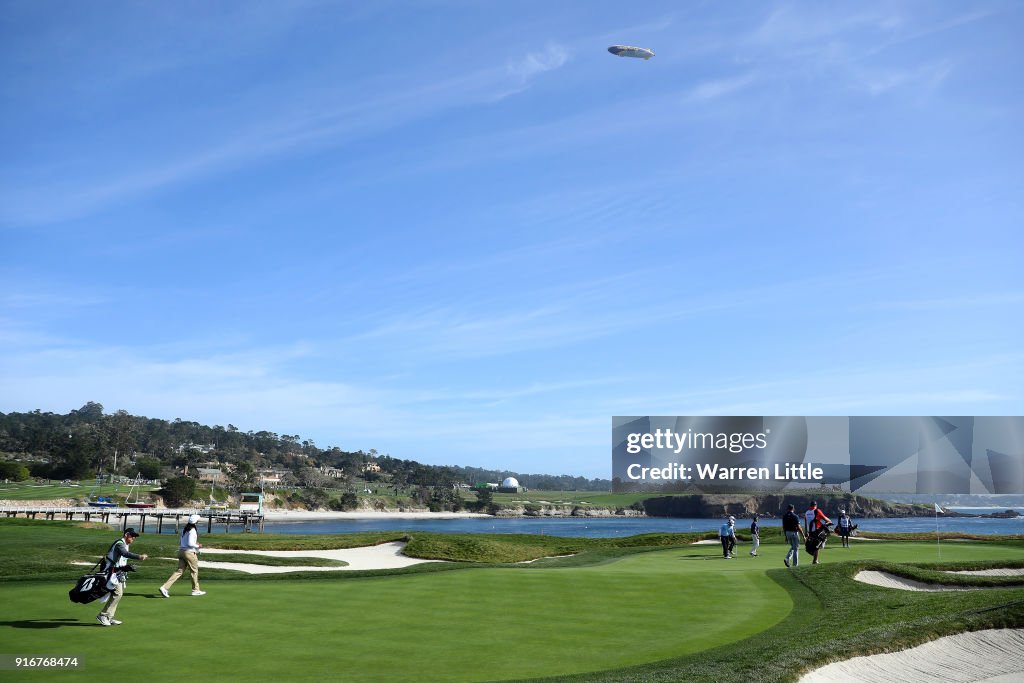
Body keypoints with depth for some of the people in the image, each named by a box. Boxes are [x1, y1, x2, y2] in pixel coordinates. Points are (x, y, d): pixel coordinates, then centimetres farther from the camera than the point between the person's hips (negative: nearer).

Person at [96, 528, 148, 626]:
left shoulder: (126, 544, 15)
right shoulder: (119, 544, -19)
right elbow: (126, 554, -38)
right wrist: (139, 557, -50)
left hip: (119, 572, 11)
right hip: (112, 571, -11)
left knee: (119, 593, 12)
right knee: (117, 593, -16)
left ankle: (109, 617, 18)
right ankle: (103, 615, -10)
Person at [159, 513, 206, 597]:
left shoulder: (184, 529, 12)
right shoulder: (192, 531, -16)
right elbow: (190, 543, -22)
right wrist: (198, 546, -6)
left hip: (181, 551, 8)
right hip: (189, 552, -8)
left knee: (179, 571, 6)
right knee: (194, 570, 9)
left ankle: (164, 587, -5)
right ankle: (195, 590, 20)